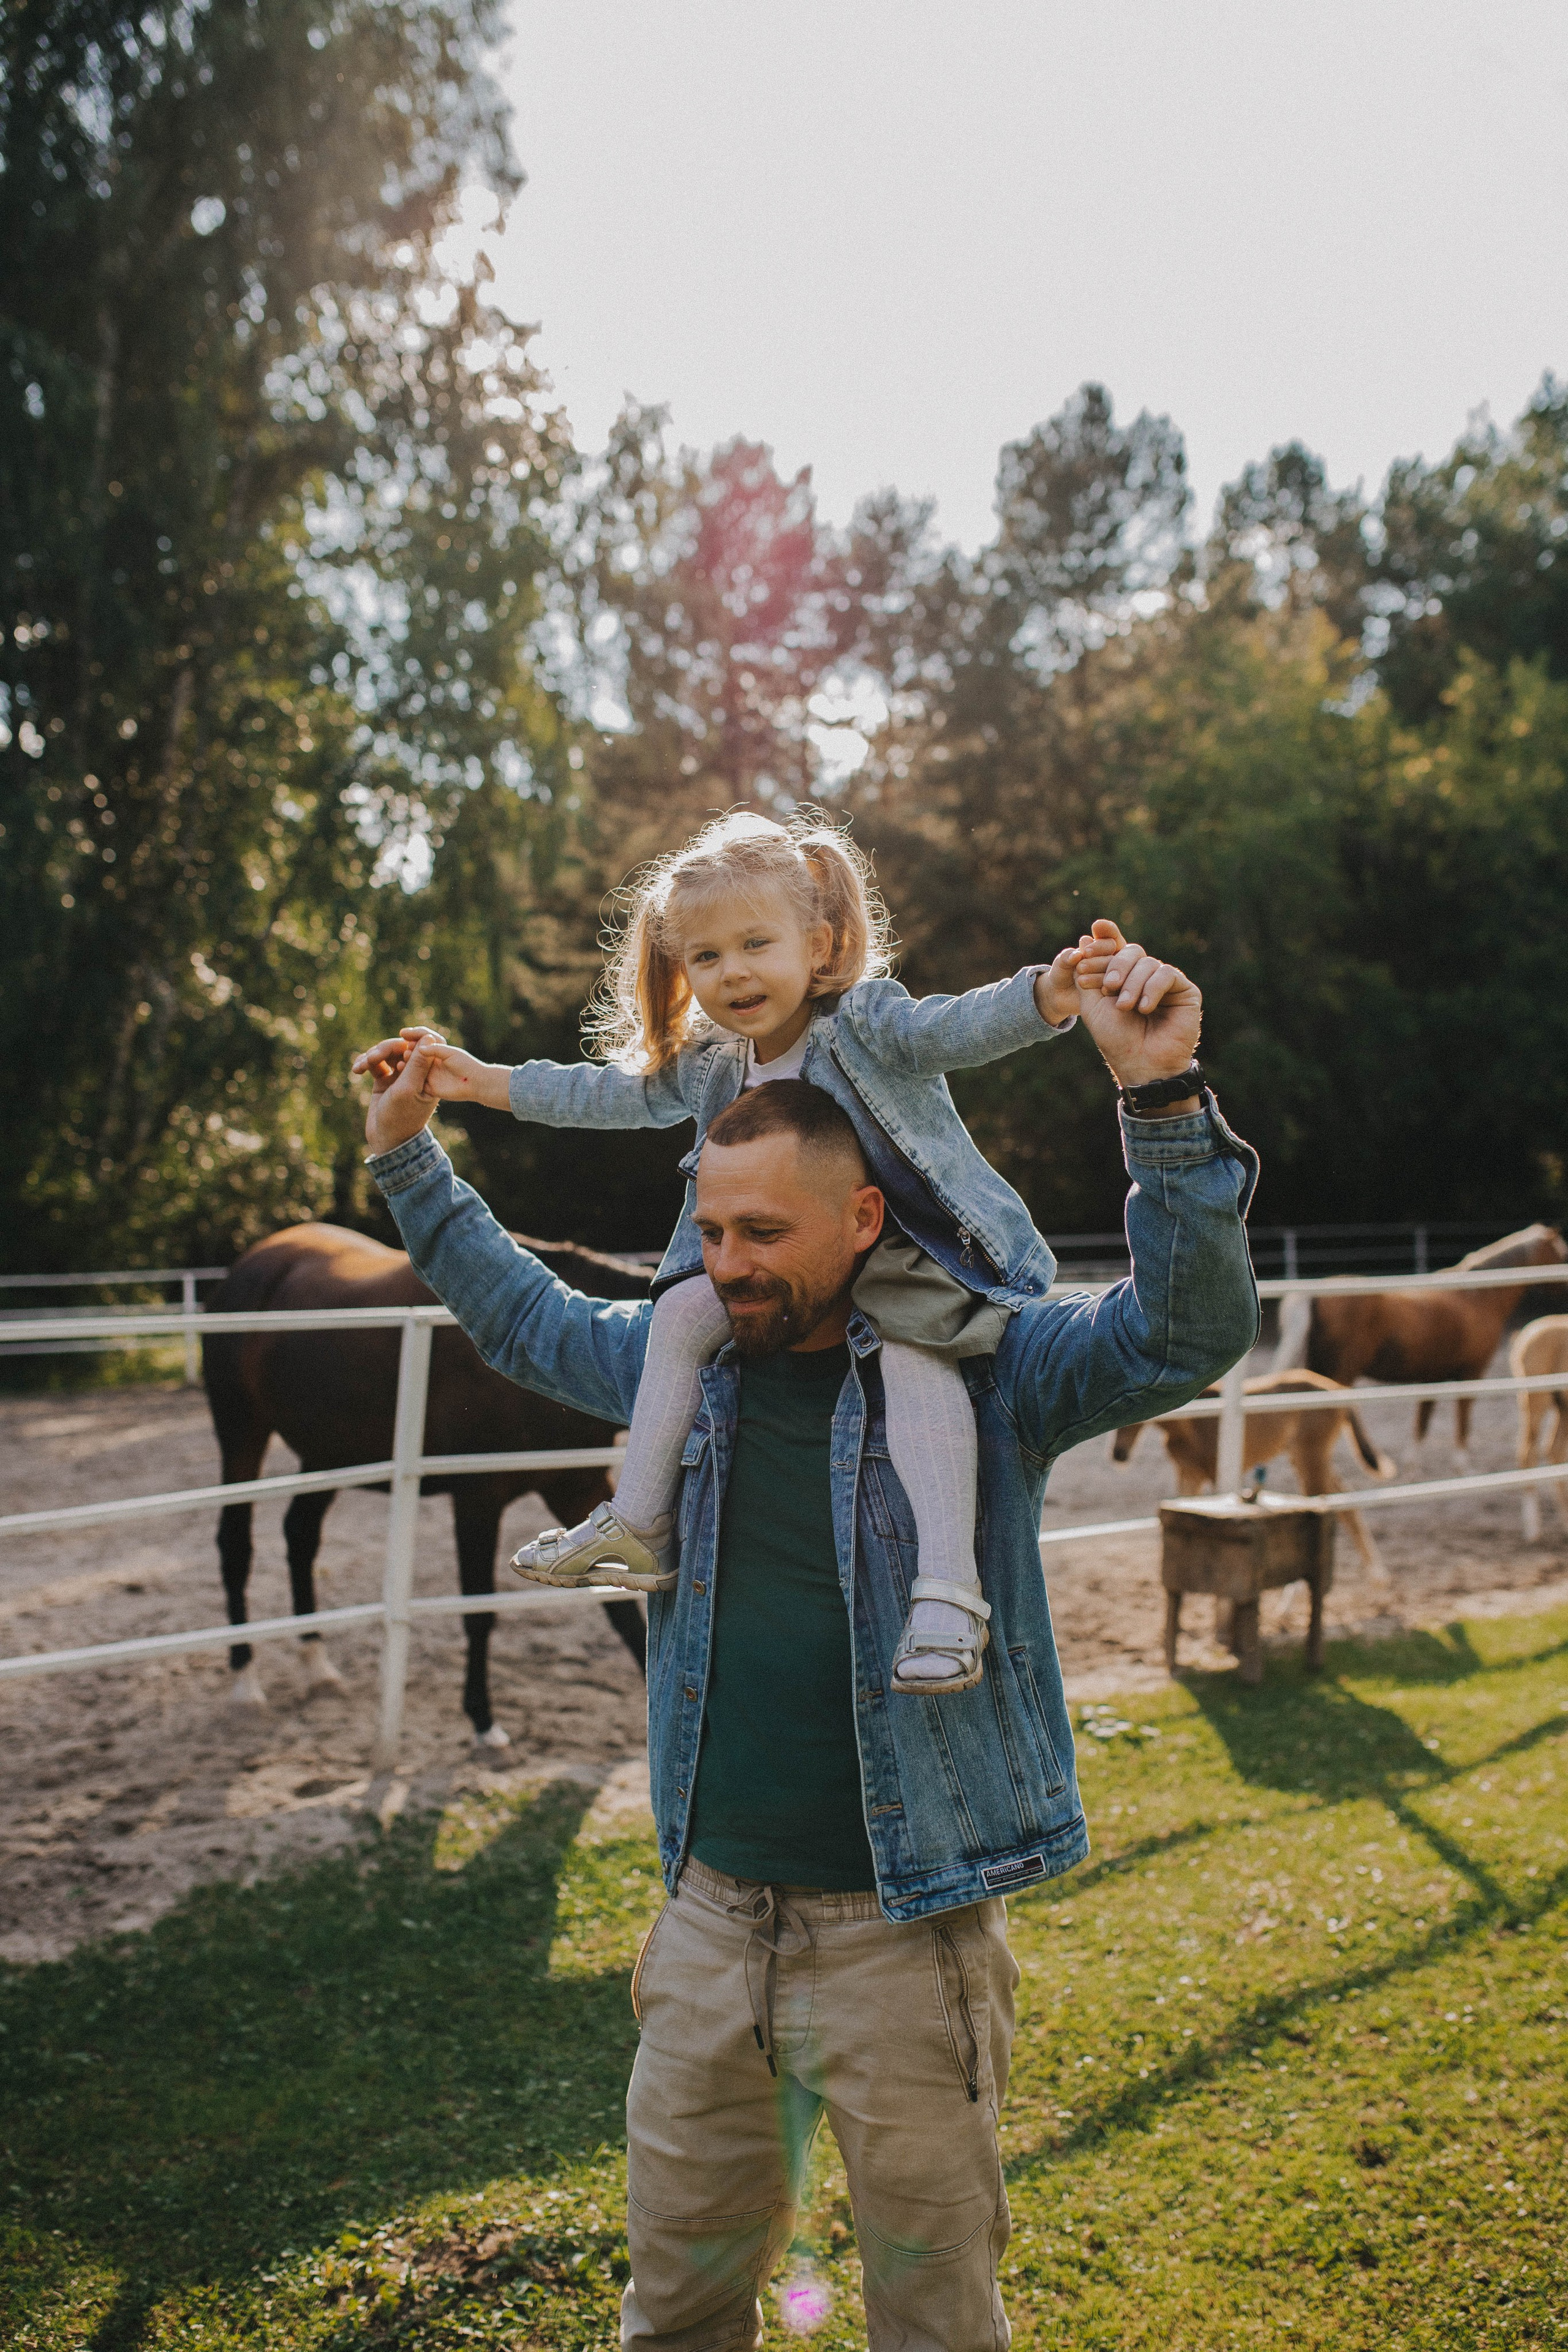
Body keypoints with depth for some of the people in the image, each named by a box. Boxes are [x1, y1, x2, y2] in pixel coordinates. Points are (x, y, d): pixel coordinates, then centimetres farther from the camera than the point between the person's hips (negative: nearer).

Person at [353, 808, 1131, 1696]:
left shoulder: (866, 1023, -15)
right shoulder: (709, 1066, 6)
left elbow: (954, 1028, -32)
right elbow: (613, 1094, 16)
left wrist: (1046, 996, -53)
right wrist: (481, 1079, 16)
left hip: (911, 1250, -7)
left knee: (910, 1355, -34)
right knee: (686, 1308, 1)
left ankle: (949, 1590, -38)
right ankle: (641, 1526, 6)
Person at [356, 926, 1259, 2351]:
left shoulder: (985, 1369, -9)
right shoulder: (682, 1358, 5)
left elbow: (1187, 1334, -23)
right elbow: (524, 1317, 22)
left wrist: (1163, 1100, -35)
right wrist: (411, 1161, 22)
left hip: (904, 1934, -4)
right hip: (709, 1914, 5)